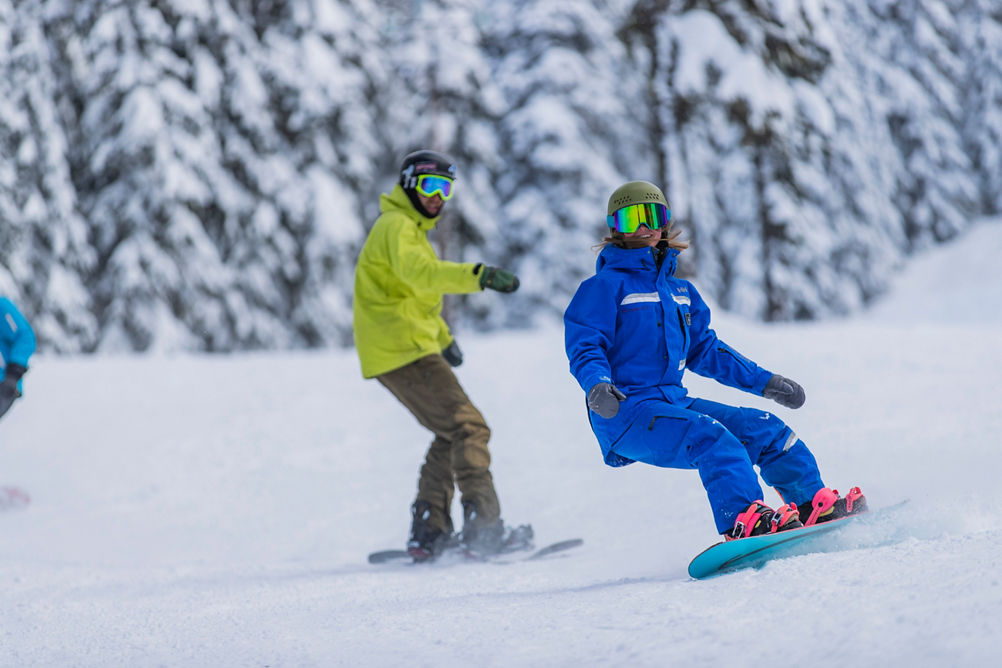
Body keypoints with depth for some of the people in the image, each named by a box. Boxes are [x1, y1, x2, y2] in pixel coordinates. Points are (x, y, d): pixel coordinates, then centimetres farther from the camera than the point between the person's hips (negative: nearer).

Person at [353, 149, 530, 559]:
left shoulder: (410, 228, 23)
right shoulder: (397, 226, -11)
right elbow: (420, 272, -32)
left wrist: (443, 337, 35)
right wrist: (479, 276, -43)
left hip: (408, 350, 11)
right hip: (404, 352, -11)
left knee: (452, 435, 15)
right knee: (468, 426, -13)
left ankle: (428, 532, 14)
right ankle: (484, 527, -19)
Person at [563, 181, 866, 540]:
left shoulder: (679, 291, 21)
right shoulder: (605, 286, -2)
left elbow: (704, 350, 27)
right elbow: (584, 347, -11)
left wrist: (764, 382, 24)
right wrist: (597, 385, -32)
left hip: (672, 402, 8)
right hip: (625, 415, -8)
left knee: (764, 429, 0)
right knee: (708, 435, -31)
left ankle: (815, 505, 5)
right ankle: (743, 522, -48)